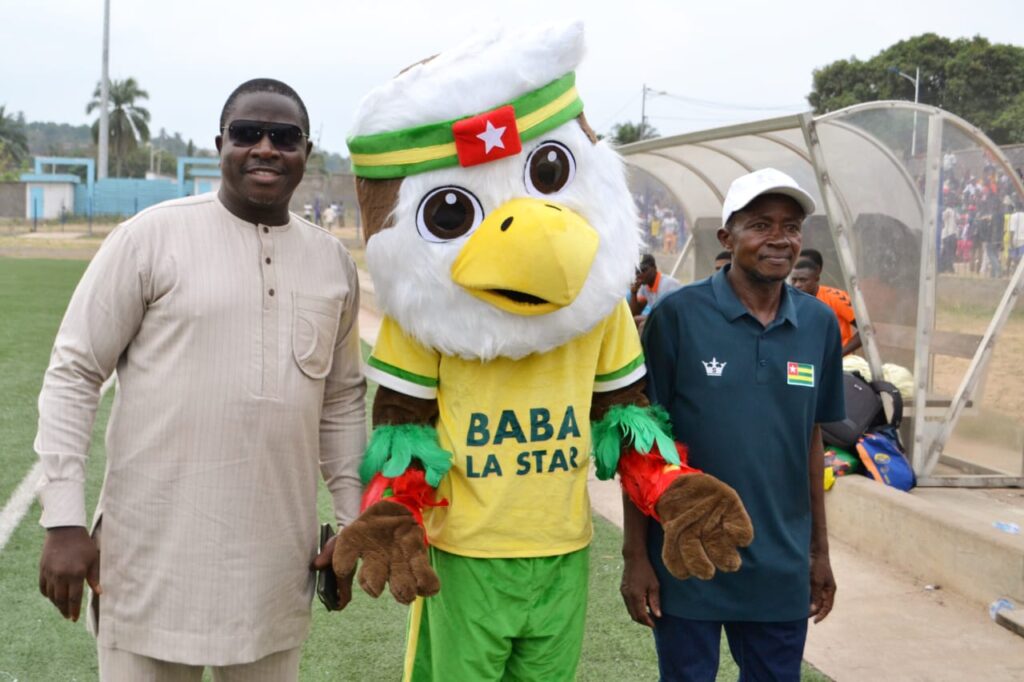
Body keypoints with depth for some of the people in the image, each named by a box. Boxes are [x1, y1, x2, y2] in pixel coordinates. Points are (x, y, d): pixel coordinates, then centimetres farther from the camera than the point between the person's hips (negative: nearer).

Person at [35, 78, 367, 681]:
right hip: (155, 557, -3)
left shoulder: (334, 261, 7)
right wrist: (64, 518, -8)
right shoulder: (154, 235, -5)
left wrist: (352, 518, 10)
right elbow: (74, 375, -3)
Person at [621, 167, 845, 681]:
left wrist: (820, 549, 12)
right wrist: (635, 555, -7)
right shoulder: (678, 315, -11)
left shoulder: (820, 324, 1)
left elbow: (812, 439, 10)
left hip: (782, 569, 4)